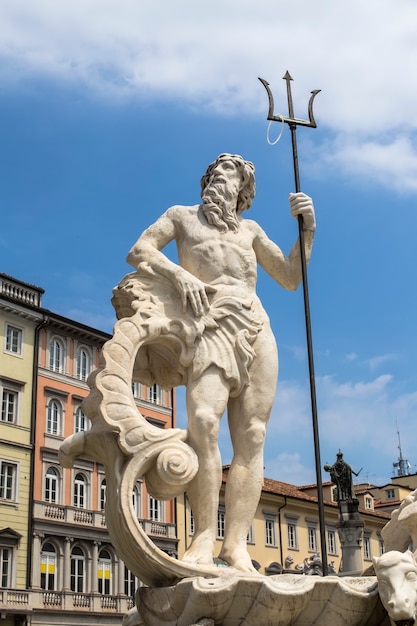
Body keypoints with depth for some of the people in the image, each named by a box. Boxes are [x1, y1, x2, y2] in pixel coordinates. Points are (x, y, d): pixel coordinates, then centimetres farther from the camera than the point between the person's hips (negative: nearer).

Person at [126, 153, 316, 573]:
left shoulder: (250, 230, 28)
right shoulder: (183, 216, 21)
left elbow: (290, 278, 24)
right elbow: (138, 252, 9)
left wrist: (307, 229, 12)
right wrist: (178, 273, -9)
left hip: (258, 332, 4)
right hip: (213, 327, -3)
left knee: (251, 438, -10)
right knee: (203, 420, -27)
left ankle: (236, 546, -15)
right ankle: (204, 537, -26)